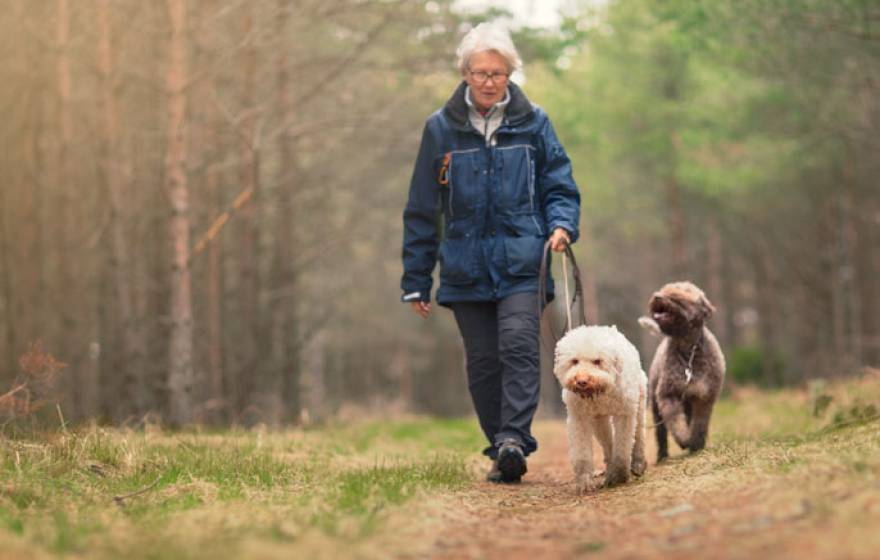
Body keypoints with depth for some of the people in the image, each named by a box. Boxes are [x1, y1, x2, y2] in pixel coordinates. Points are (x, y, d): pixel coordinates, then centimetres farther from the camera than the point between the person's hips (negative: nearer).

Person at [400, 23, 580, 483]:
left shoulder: (532, 123, 4)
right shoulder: (441, 128, 4)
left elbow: (559, 185, 10)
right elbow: (422, 209, 8)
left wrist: (562, 224, -13)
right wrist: (416, 281, 7)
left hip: (520, 261, -1)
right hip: (466, 267, 1)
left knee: (518, 345, -19)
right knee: (483, 361, 4)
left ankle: (513, 440, -25)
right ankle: (502, 452, 13)